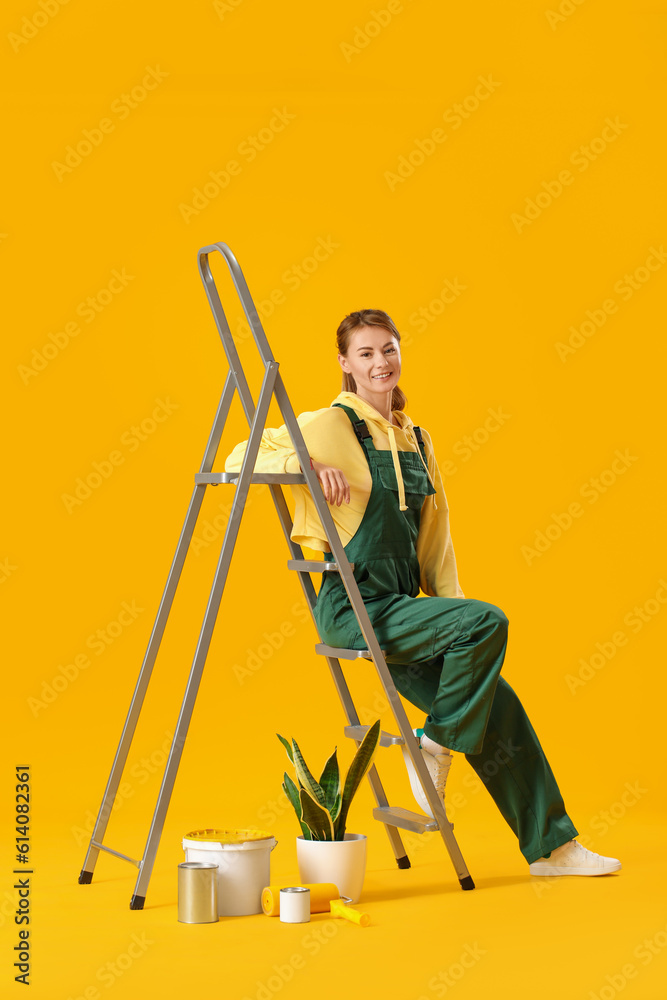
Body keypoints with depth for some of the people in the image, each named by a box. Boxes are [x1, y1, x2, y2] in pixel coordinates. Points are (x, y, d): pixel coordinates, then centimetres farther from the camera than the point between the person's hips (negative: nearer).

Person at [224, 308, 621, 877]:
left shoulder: (417, 439, 16)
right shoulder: (329, 425, -5)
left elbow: (435, 537, 19)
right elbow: (242, 457, -8)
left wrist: (452, 608, 8)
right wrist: (310, 464, -23)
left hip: (403, 605, 7)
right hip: (355, 605, -7)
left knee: (496, 705, 0)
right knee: (489, 621, -23)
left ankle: (551, 845, 11)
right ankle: (436, 744, -4)